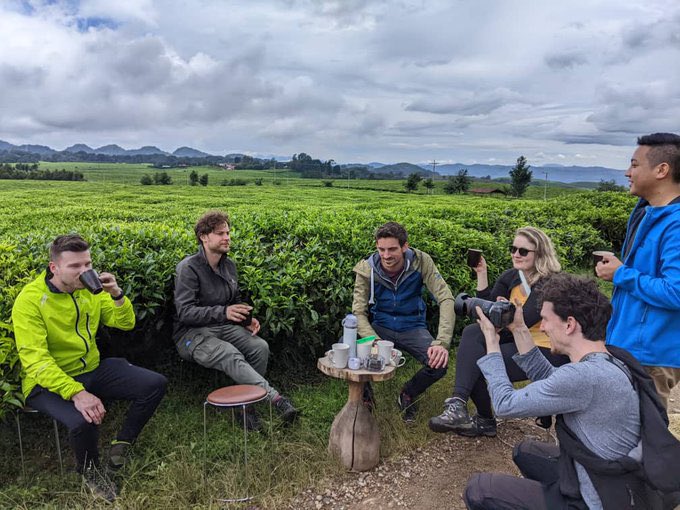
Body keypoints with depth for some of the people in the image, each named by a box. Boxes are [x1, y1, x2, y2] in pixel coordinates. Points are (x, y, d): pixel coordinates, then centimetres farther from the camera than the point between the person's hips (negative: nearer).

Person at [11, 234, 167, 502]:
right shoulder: (30, 300, -18)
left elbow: (126, 324, 5)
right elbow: (35, 361, -25)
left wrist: (117, 295, -16)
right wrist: (76, 392, -37)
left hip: (93, 369, 6)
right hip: (49, 381, -6)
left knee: (156, 384, -7)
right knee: (83, 421, -34)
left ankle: (121, 445, 12)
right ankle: (90, 471, 1)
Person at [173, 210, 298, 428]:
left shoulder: (229, 265, 11)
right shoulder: (189, 268, -11)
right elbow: (184, 312, -20)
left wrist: (247, 319, 1)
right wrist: (223, 312, -34)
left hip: (223, 328, 6)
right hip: (192, 333, -6)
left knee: (260, 346, -22)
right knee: (231, 355, -35)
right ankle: (276, 398, -39)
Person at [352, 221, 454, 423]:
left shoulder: (421, 261, -17)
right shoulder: (366, 268, -16)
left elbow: (446, 299, -21)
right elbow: (359, 312, -18)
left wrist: (442, 342, -33)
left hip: (412, 328, 0)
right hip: (380, 326, 0)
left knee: (438, 363, -27)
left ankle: (408, 395, 9)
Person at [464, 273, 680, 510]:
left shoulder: (584, 376, -30)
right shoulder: (609, 360, -2)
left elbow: (506, 404, -19)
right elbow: (550, 380, 13)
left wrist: (492, 343, -7)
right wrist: (520, 331, 8)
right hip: (611, 482, 9)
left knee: (477, 489, -7)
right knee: (525, 451, 26)